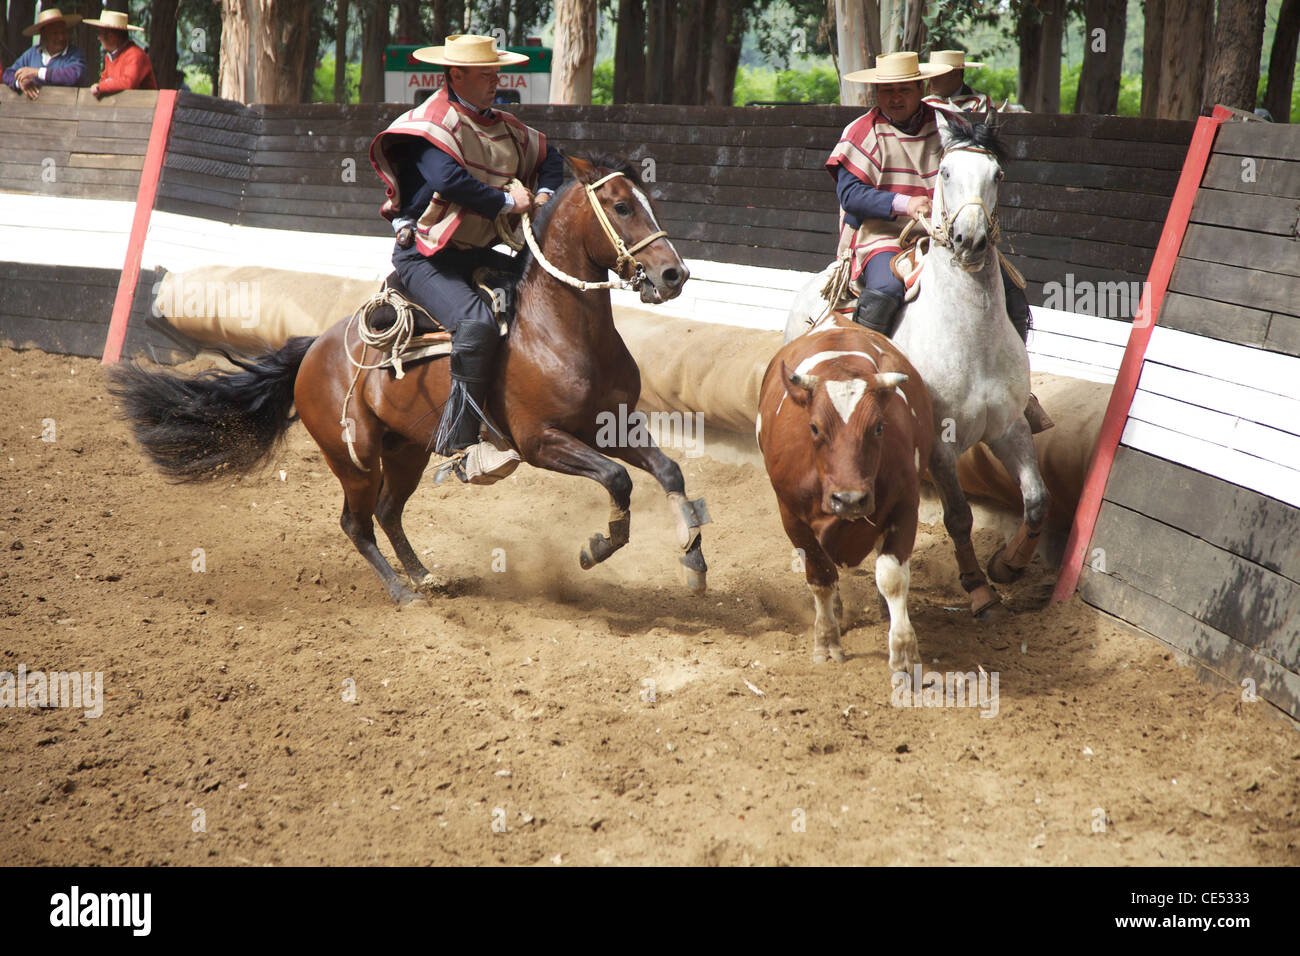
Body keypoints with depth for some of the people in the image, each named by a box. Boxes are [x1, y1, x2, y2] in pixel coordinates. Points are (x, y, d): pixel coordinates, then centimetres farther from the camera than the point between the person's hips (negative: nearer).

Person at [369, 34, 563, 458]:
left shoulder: (505, 129, 15)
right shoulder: (433, 122, -9)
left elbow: (549, 156, 34)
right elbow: (449, 179, -27)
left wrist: (544, 196, 13)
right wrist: (507, 202, -16)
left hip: (477, 255, 9)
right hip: (424, 258, -8)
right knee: (477, 322, -33)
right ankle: (458, 438, -30)